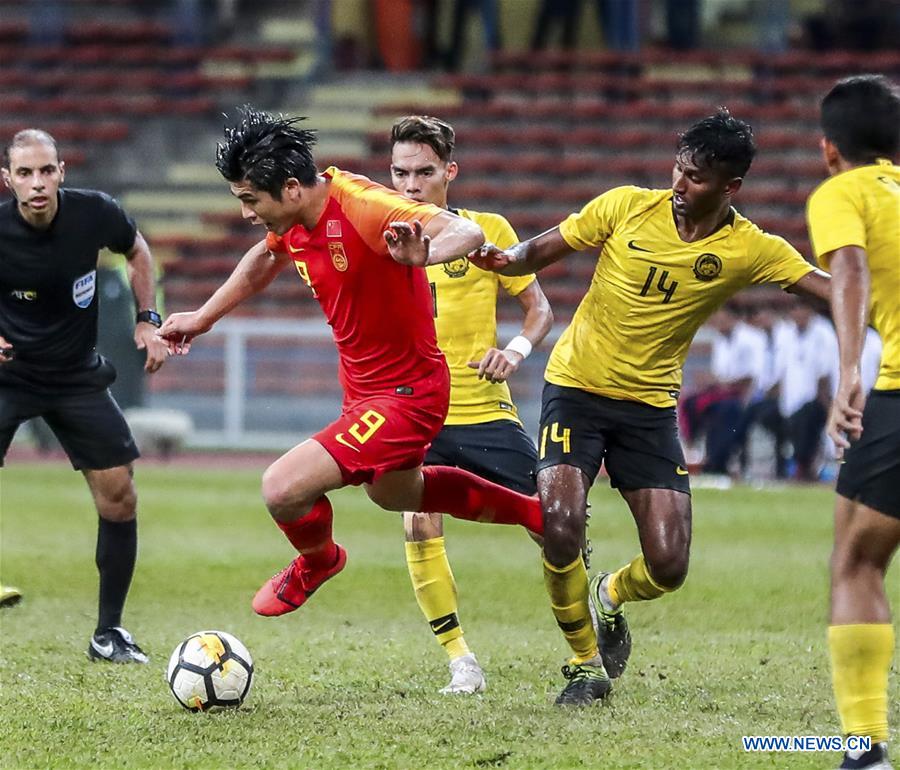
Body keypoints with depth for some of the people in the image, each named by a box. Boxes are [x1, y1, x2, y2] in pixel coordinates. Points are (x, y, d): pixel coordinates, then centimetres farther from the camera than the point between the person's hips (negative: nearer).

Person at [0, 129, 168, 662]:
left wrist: (148, 321, 1)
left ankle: (109, 632, 13)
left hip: (77, 376, 3)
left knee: (119, 495, -1)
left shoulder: (94, 214, -15)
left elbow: (136, 250, 9)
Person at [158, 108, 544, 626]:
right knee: (394, 493, 33)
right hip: (363, 385, 10)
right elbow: (265, 260, 21)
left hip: (404, 394, -10)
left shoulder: (362, 207, -30)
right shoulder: (294, 219, -4)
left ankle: (317, 562, 18)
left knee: (283, 491, -17)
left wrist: (422, 254, -57)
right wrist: (204, 317, 28)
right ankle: (532, 511, 48)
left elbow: (468, 233, -36)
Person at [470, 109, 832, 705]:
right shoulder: (627, 207, -7)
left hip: (651, 408, 1)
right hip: (576, 389, -1)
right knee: (560, 526, -22)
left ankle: (611, 598, 33)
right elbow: (545, 250, 0)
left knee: (668, 566, -7)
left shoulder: (749, 250, -7)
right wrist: (507, 259, -20)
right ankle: (586, 662, 3)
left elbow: (833, 287, -11)